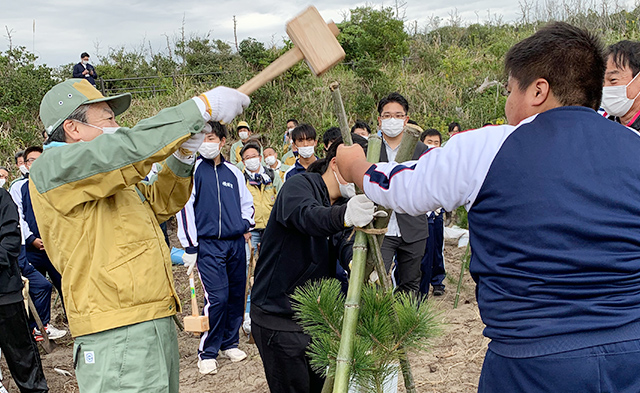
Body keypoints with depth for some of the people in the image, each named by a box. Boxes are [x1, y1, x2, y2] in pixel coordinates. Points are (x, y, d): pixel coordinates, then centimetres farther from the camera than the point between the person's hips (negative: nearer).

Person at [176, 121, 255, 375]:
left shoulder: (233, 172, 12)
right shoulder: (193, 169, -2)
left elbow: (247, 202, 25)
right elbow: (184, 207, -5)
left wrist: (246, 225, 6)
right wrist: (190, 247, -7)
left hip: (236, 242, 5)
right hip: (208, 244, -5)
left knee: (236, 295, 8)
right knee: (217, 298, -11)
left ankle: (230, 343, 26)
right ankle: (207, 352, 3)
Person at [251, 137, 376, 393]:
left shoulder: (341, 203, 12)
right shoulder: (300, 185, -13)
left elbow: (342, 243, -6)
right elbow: (306, 215, -37)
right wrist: (343, 215, -58)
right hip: (279, 318, -8)